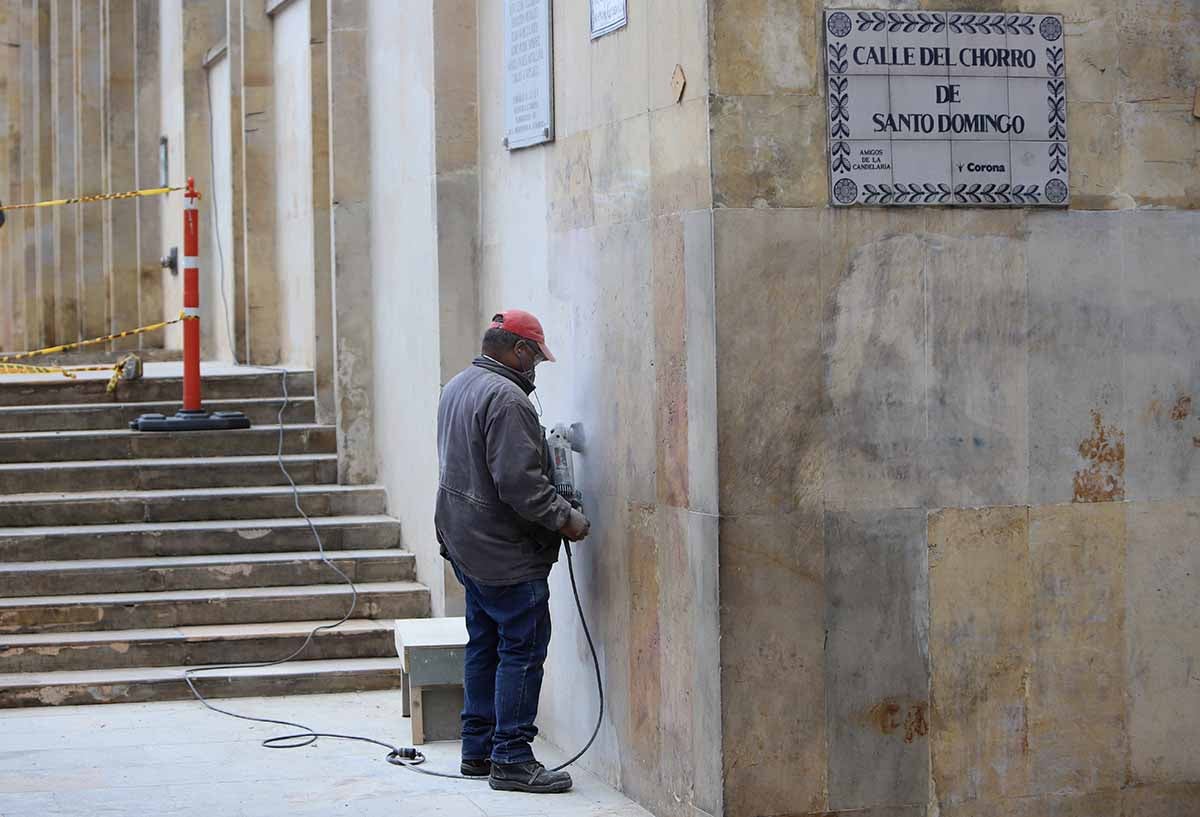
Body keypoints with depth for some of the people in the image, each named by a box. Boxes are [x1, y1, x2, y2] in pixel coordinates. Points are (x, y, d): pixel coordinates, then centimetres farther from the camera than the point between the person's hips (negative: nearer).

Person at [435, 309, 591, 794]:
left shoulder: (457, 388, 13)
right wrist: (565, 518, -15)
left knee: (484, 645, 16)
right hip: (506, 553, -10)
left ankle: (478, 750, 21)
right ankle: (511, 759, -6)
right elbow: (519, 481, -24)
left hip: (467, 546, 10)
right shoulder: (505, 398, -19)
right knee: (522, 650, -6)